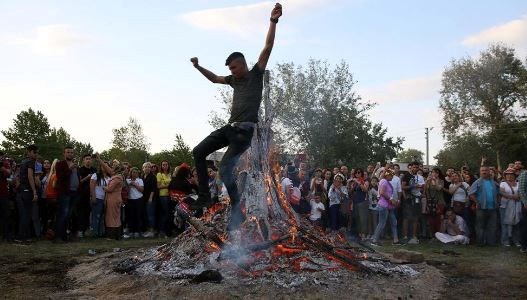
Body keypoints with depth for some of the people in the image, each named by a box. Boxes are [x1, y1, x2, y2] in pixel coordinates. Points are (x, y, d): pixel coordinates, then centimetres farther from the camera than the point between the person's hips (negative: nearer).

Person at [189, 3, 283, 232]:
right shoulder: (234, 80, 19)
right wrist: (198, 67, 27)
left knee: (225, 168, -16)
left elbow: (267, 48, -8)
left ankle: (237, 208, -4)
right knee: (198, 152, 1)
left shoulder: (256, 74, 1)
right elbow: (214, 78, 37)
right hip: (230, 127, 8)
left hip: (245, 130, -8)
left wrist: (273, 22, -15)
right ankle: (205, 196, 2)